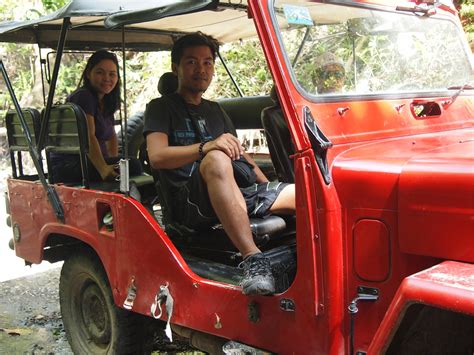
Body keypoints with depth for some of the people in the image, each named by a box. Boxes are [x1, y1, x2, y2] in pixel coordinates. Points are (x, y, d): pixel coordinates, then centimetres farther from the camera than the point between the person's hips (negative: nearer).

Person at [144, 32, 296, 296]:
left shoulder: (215, 110, 28)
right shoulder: (161, 108, 9)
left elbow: (239, 153, 28)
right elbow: (157, 156, -10)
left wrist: (269, 188, 12)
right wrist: (207, 147, -25)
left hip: (235, 195, 6)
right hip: (187, 202, -6)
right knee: (217, 160, -39)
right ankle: (253, 260, -45)